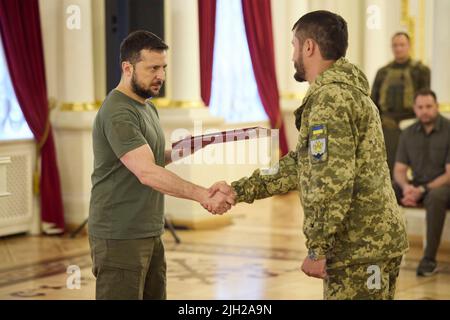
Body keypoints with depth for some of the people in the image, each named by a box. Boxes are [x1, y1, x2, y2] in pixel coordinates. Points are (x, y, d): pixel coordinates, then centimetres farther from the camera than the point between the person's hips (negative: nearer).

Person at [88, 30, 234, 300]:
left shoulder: (147, 107, 14)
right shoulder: (118, 113, -18)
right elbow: (146, 173, -27)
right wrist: (203, 195, -33)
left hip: (151, 234, 9)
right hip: (120, 238, -9)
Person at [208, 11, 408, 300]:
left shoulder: (330, 97, -16)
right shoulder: (350, 92, 18)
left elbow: (334, 181, -24)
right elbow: (301, 164, 20)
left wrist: (317, 249, -20)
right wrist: (239, 191, 17)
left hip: (359, 248, -10)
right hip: (377, 241, 10)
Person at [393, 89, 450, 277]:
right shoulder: (408, 133, 5)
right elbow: (399, 170, 5)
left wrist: (423, 190, -25)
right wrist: (406, 186, -18)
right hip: (416, 186, 5)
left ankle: (429, 259, -32)